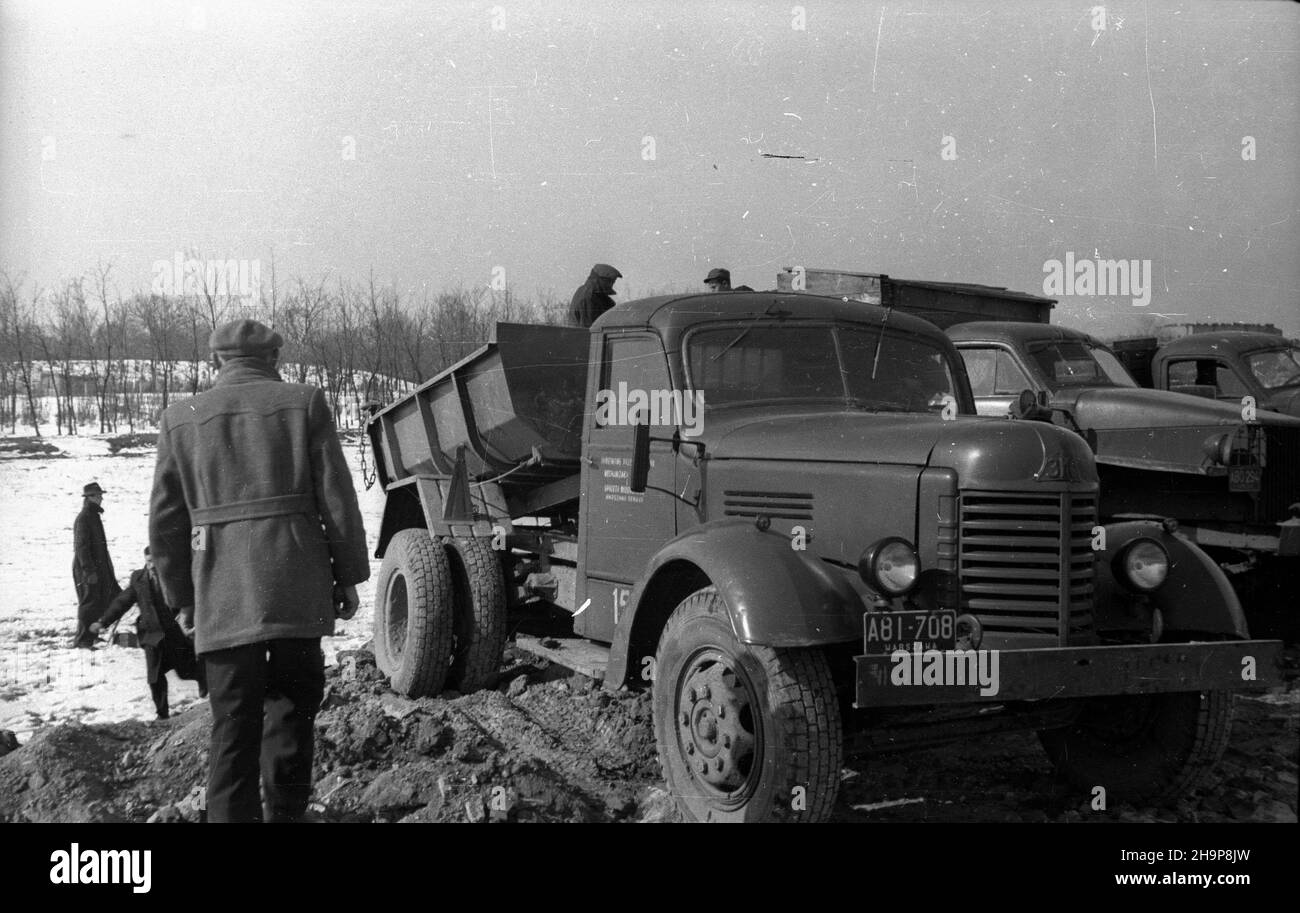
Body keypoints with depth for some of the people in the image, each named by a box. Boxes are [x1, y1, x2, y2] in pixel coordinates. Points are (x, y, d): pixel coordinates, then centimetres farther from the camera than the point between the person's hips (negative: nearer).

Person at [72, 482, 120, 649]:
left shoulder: (94, 516, 16)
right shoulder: (83, 518, -14)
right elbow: (82, 546, -20)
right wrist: (89, 570, -23)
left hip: (99, 567, 9)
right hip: (86, 568, -9)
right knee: (89, 602, -7)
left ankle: (90, 634, 22)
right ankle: (82, 639, -2)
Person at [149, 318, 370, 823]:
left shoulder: (181, 418, 9)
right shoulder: (304, 403, 4)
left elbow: (166, 522, 10)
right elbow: (337, 499, 0)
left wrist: (181, 597, 19)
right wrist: (349, 575, 8)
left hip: (221, 597, 1)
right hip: (299, 590, -1)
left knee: (233, 726, 4)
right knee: (293, 704, 16)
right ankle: (285, 813, 17)